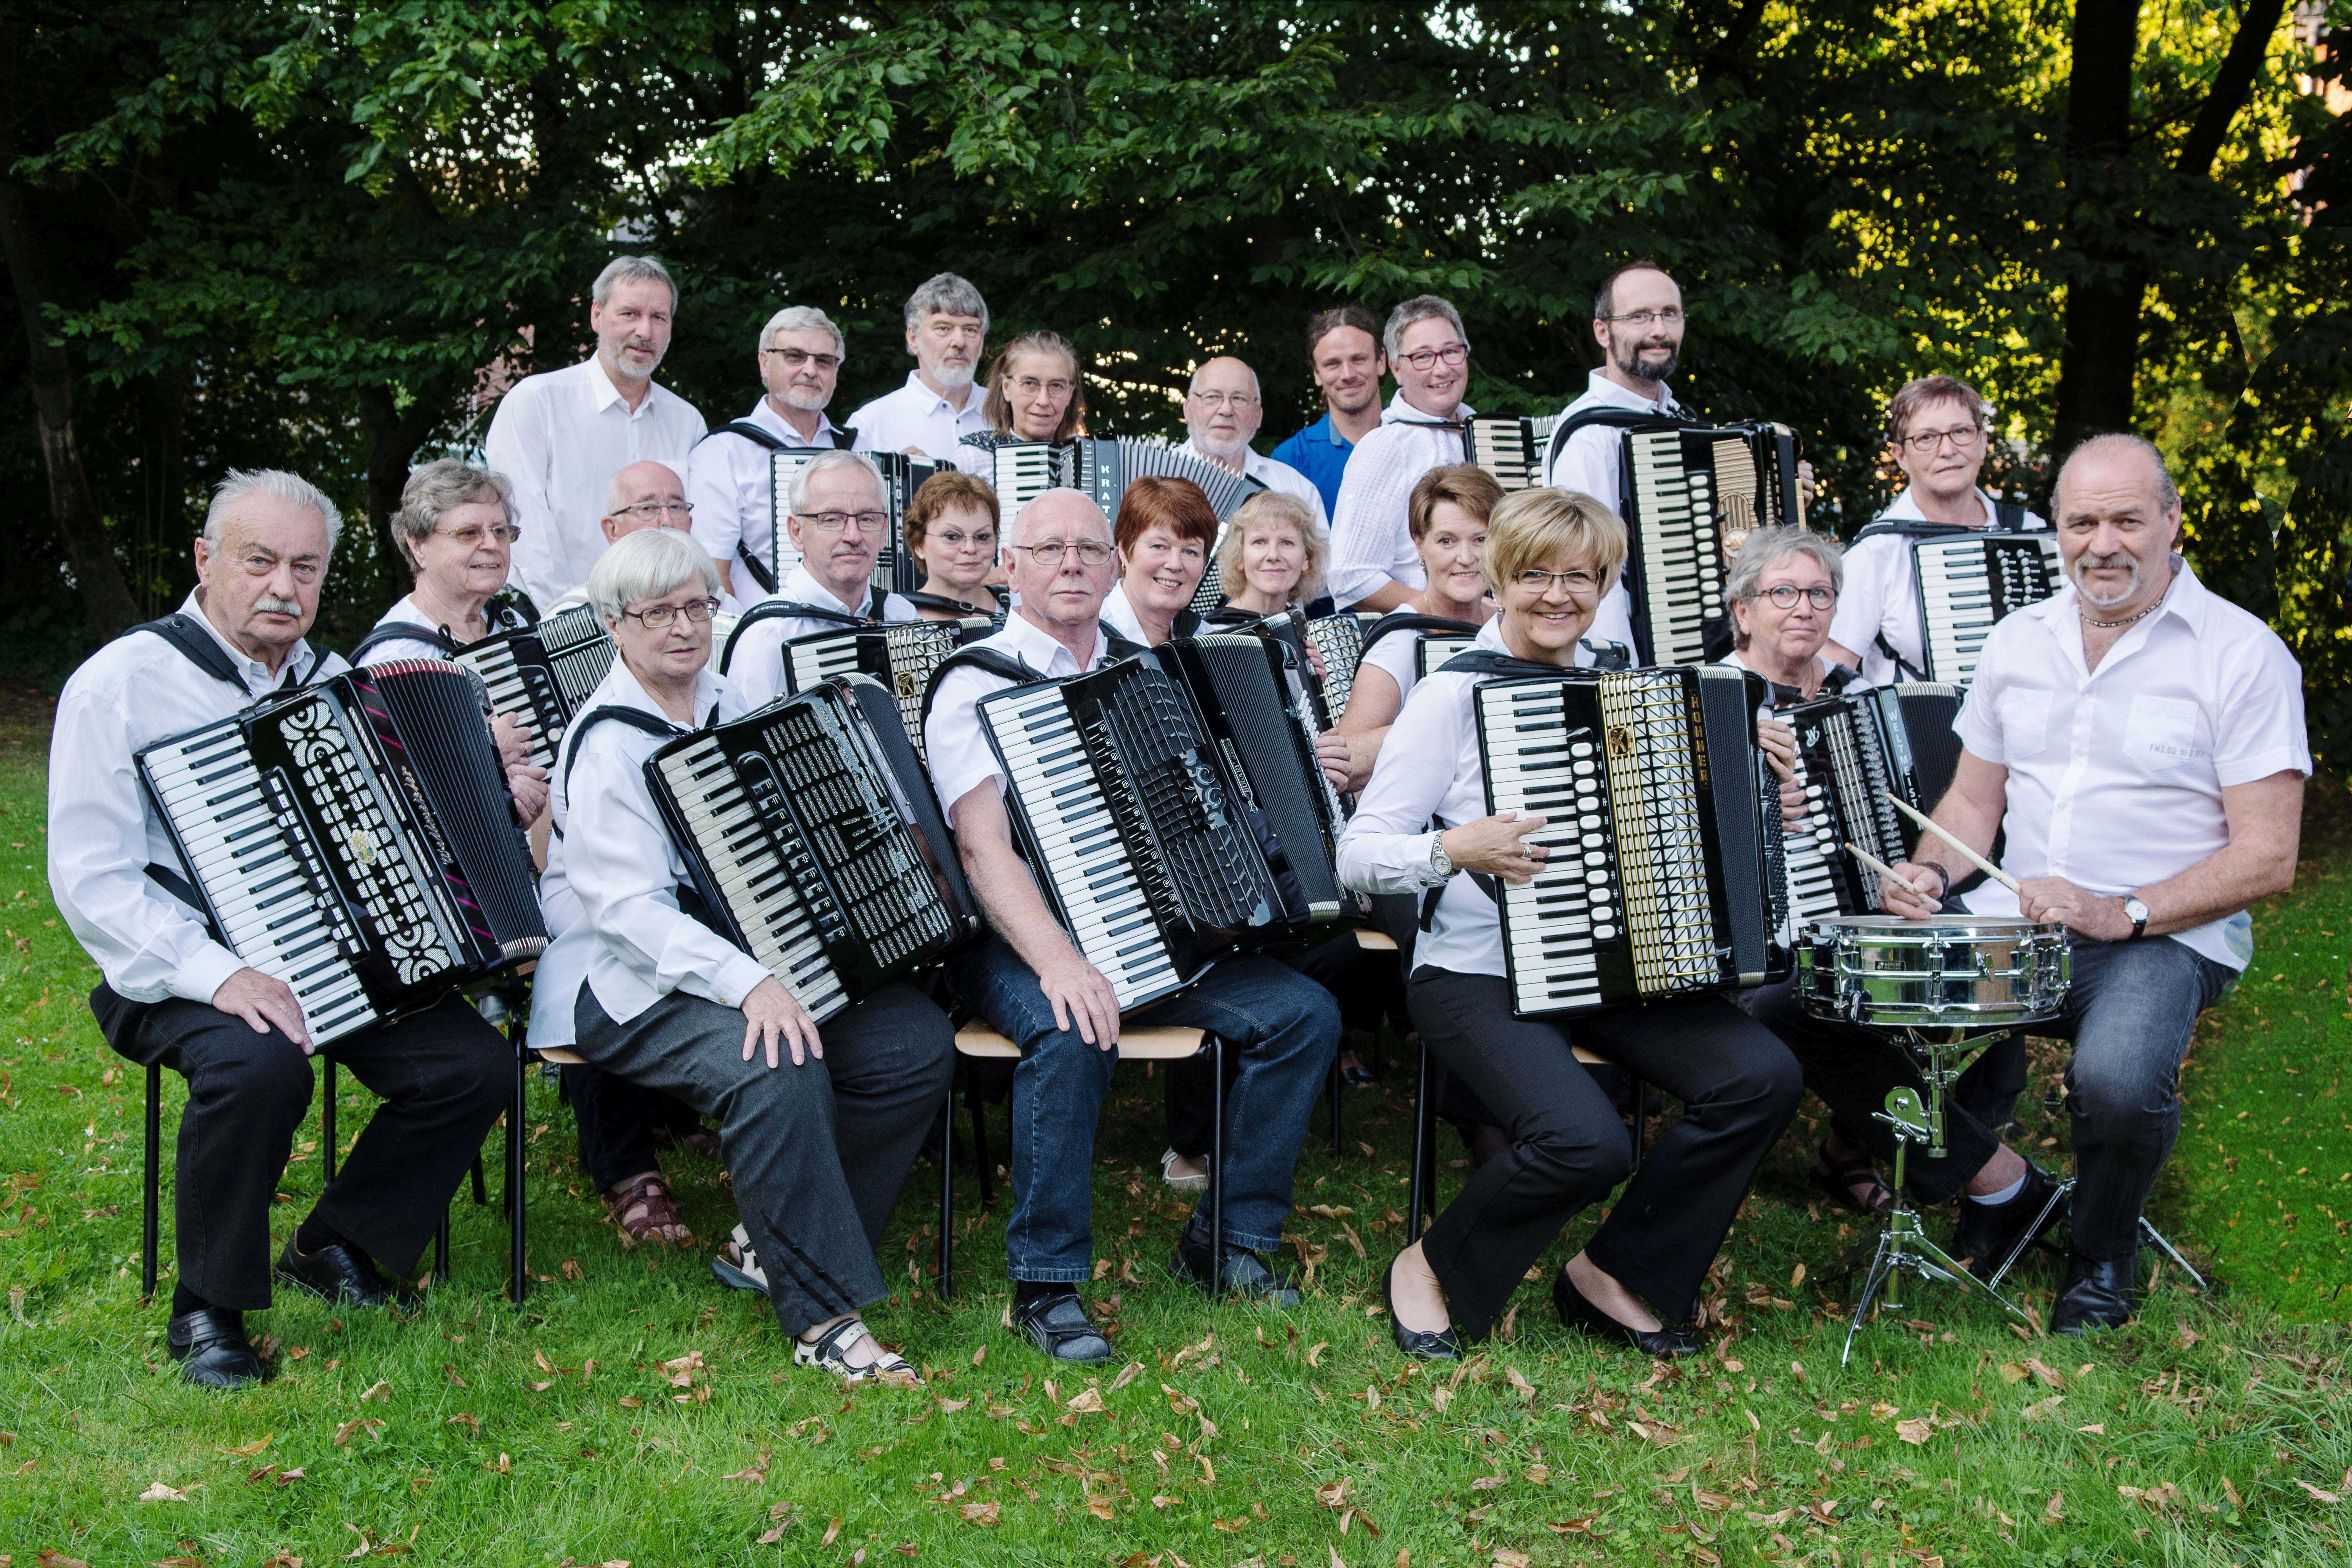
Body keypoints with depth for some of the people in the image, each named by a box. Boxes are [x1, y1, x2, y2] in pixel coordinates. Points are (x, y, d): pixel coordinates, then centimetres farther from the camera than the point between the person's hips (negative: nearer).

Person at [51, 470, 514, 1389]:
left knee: (478, 1065, -15)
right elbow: (90, 880, -13)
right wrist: (219, 976, -27)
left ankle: (335, 1248, 8)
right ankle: (207, 1310, -11)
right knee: (259, 1066, -36)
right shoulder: (122, 684, -5)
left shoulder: (333, 683, 14)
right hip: (182, 969, -5)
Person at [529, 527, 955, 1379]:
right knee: (778, 1066, -35)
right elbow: (630, 908, -23)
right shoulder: (608, 743, -12)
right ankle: (821, 1318, -24)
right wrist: (747, 984, -36)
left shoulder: (726, 704, 14)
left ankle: (781, 1238, 0)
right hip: (639, 987, -8)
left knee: (918, 1042, -13)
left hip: (756, 959, 8)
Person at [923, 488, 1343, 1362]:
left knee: (1304, 1012, -12)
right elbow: (984, 848, -17)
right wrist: (1058, 963, -33)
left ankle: (1230, 1239, 3)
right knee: (1072, 1031, -36)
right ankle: (1045, 1284, -19)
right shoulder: (976, 683, -4)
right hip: (1021, 937, -6)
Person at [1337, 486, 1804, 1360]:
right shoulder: (1456, 694, -5)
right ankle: (1434, 1272, 1)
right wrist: (1455, 849, -25)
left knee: (1763, 1076, -16)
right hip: (1480, 972, -6)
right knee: (1583, 1141, -29)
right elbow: (1356, 856, -9)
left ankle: (1615, 1278, 2)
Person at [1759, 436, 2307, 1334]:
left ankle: (2103, 1251, 1)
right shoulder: (2020, 640, 11)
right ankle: (1999, 1185, 7)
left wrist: (2122, 914, -22)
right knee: (1811, 1012, -14)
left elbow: (2267, 858, -9)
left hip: (2166, 937, -5)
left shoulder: (2242, 655, -5)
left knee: (2116, 1082, -37)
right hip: (2010, 924, 5)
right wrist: (1930, 873, -4)